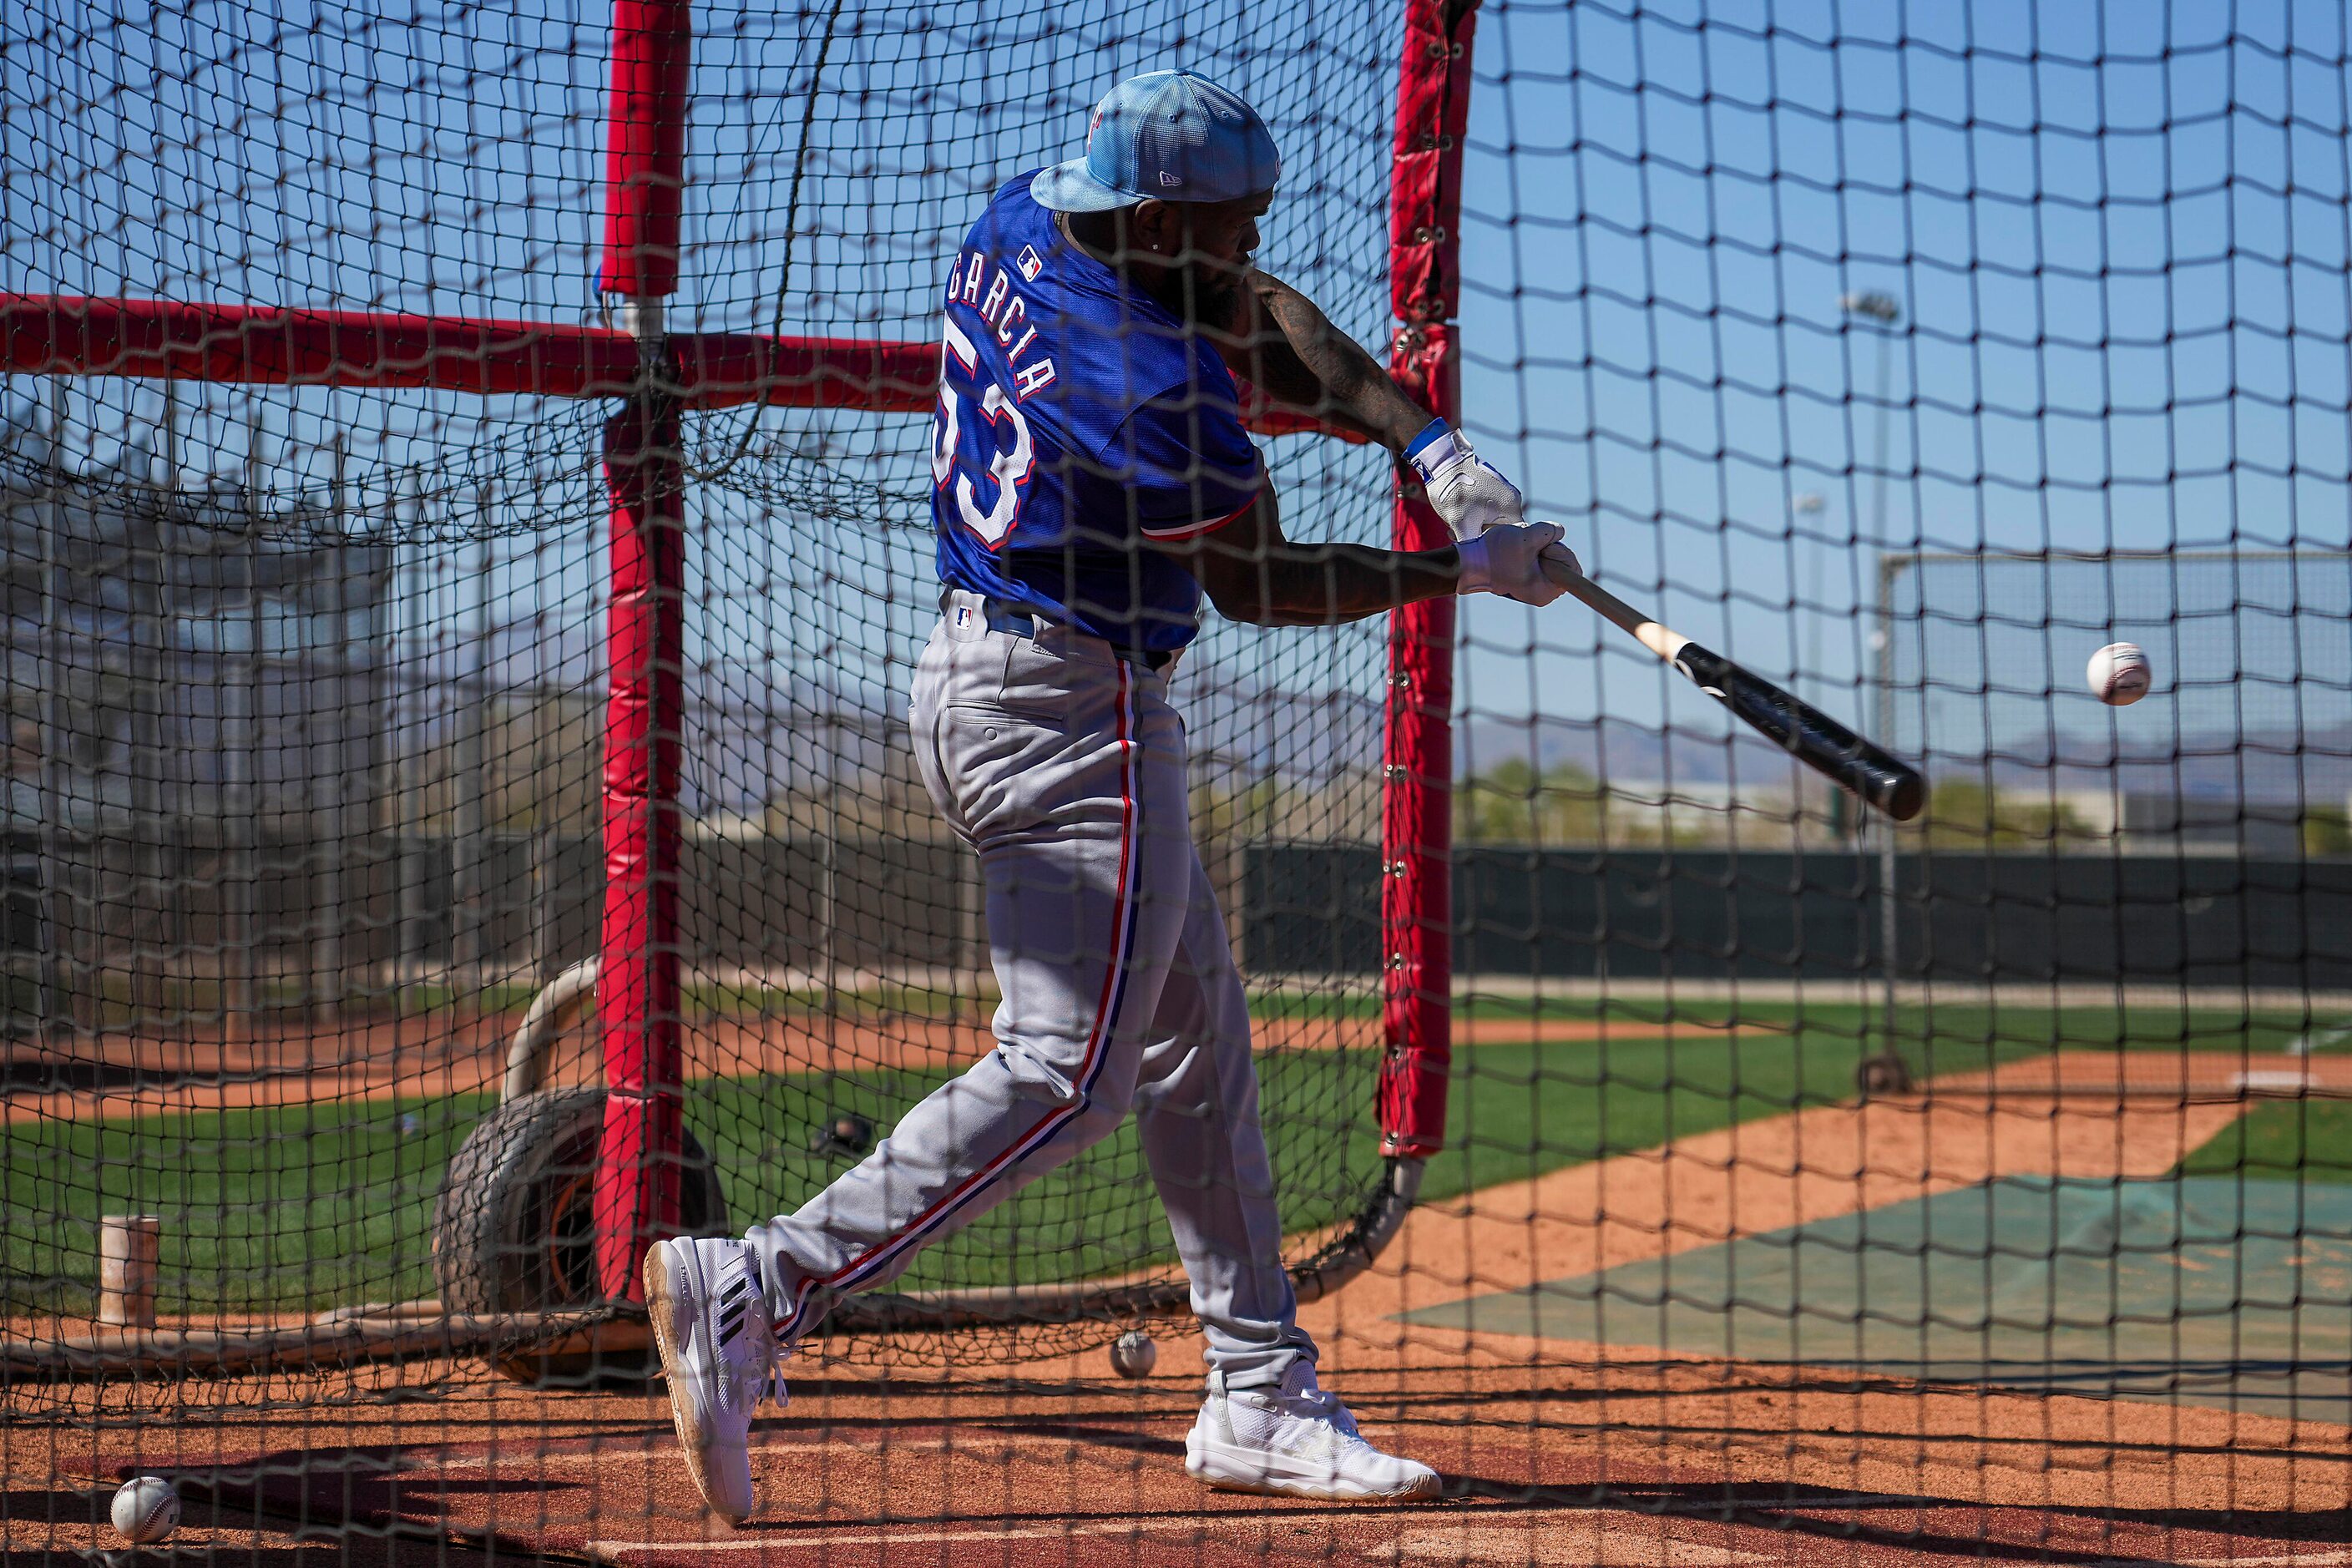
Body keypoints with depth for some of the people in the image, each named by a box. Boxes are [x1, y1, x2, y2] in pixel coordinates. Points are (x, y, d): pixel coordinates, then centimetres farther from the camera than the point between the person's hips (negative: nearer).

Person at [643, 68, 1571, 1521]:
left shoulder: (1020, 227, 2)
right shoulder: (1156, 392, -24)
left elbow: (1268, 319, 10)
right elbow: (1259, 584, -9)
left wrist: (1430, 442, -2)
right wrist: (1468, 571, 1)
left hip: (978, 678, 11)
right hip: (1076, 716, -11)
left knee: (1199, 1040, 16)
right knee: (1071, 1071, -12)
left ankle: (1263, 1398, 21)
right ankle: (755, 1291, -20)